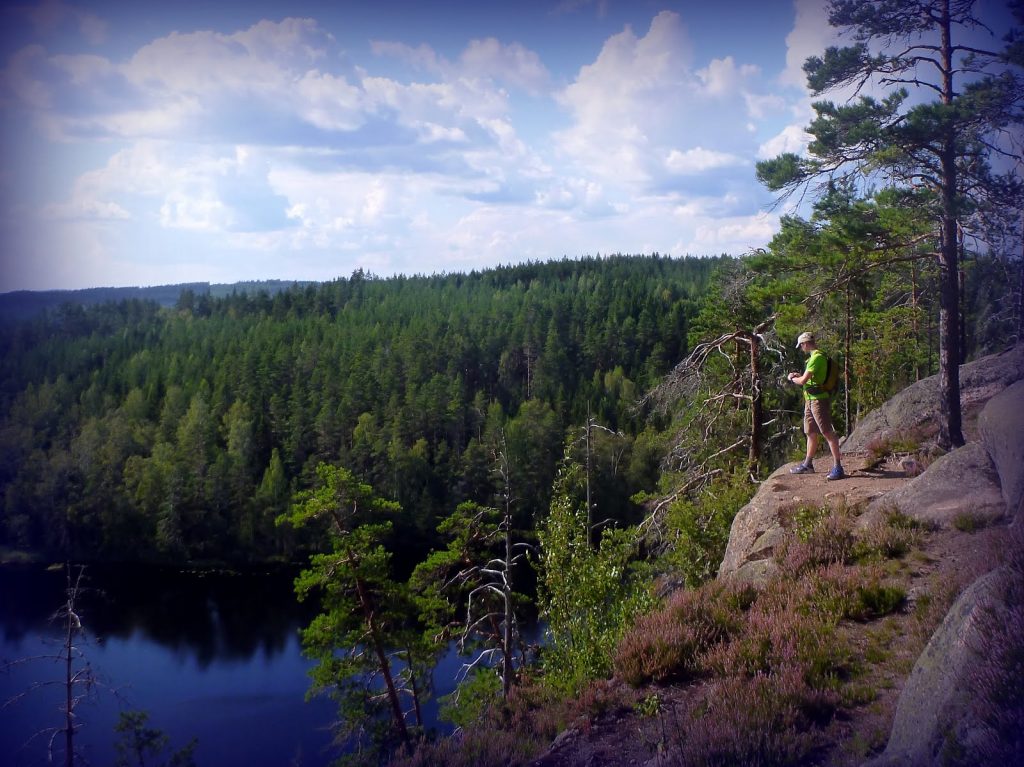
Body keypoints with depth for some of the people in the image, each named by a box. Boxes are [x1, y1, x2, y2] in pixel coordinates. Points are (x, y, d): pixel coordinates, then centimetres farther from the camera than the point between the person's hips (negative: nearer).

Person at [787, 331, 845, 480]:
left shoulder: (817, 357, -16)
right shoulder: (814, 357, 16)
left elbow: (803, 381, -17)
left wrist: (792, 378, 2)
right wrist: (799, 376, 17)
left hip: (819, 399, -11)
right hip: (810, 400, 11)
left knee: (827, 432, -11)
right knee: (811, 433, 18)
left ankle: (837, 467, -13)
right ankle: (807, 465, 28)